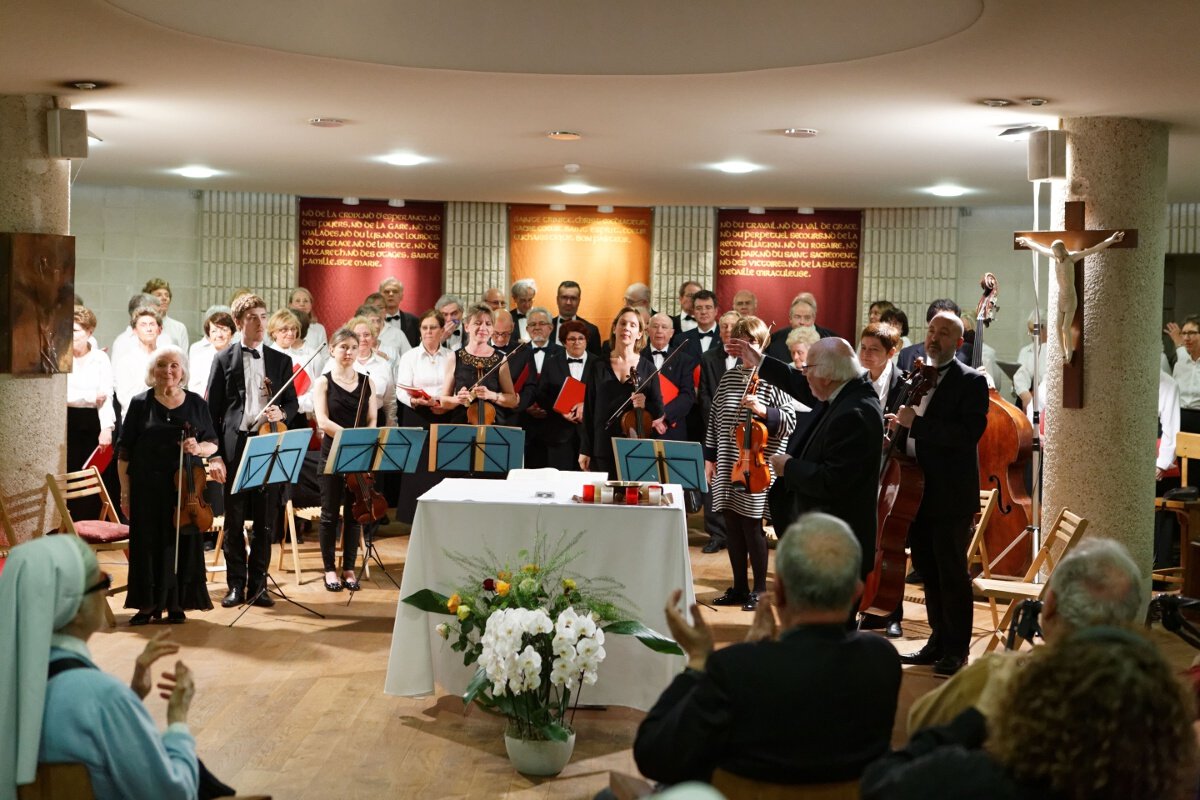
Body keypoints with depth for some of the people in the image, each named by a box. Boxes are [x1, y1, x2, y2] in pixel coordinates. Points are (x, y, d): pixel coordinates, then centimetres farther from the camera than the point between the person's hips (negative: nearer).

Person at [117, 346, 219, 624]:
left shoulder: (196, 403, 6)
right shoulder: (141, 404, 2)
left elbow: (213, 445, 10)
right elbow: (124, 452, 3)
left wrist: (198, 448, -13)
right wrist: (125, 492, -2)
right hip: (148, 488, -1)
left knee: (183, 543, 3)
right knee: (147, 544, 3)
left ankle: (176, 603, 14)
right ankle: (148, 604, 13)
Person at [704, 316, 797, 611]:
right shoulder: (729, 377, 11)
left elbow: (789, 421, -10)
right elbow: (715, 418, 15)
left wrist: (763, 411, -26)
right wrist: (710, 457, 12)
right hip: (728, 465, 6)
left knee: (751, 525, -2)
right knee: (732, 525, 10)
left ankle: (760, 590, 11)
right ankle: (739, 587, 21)